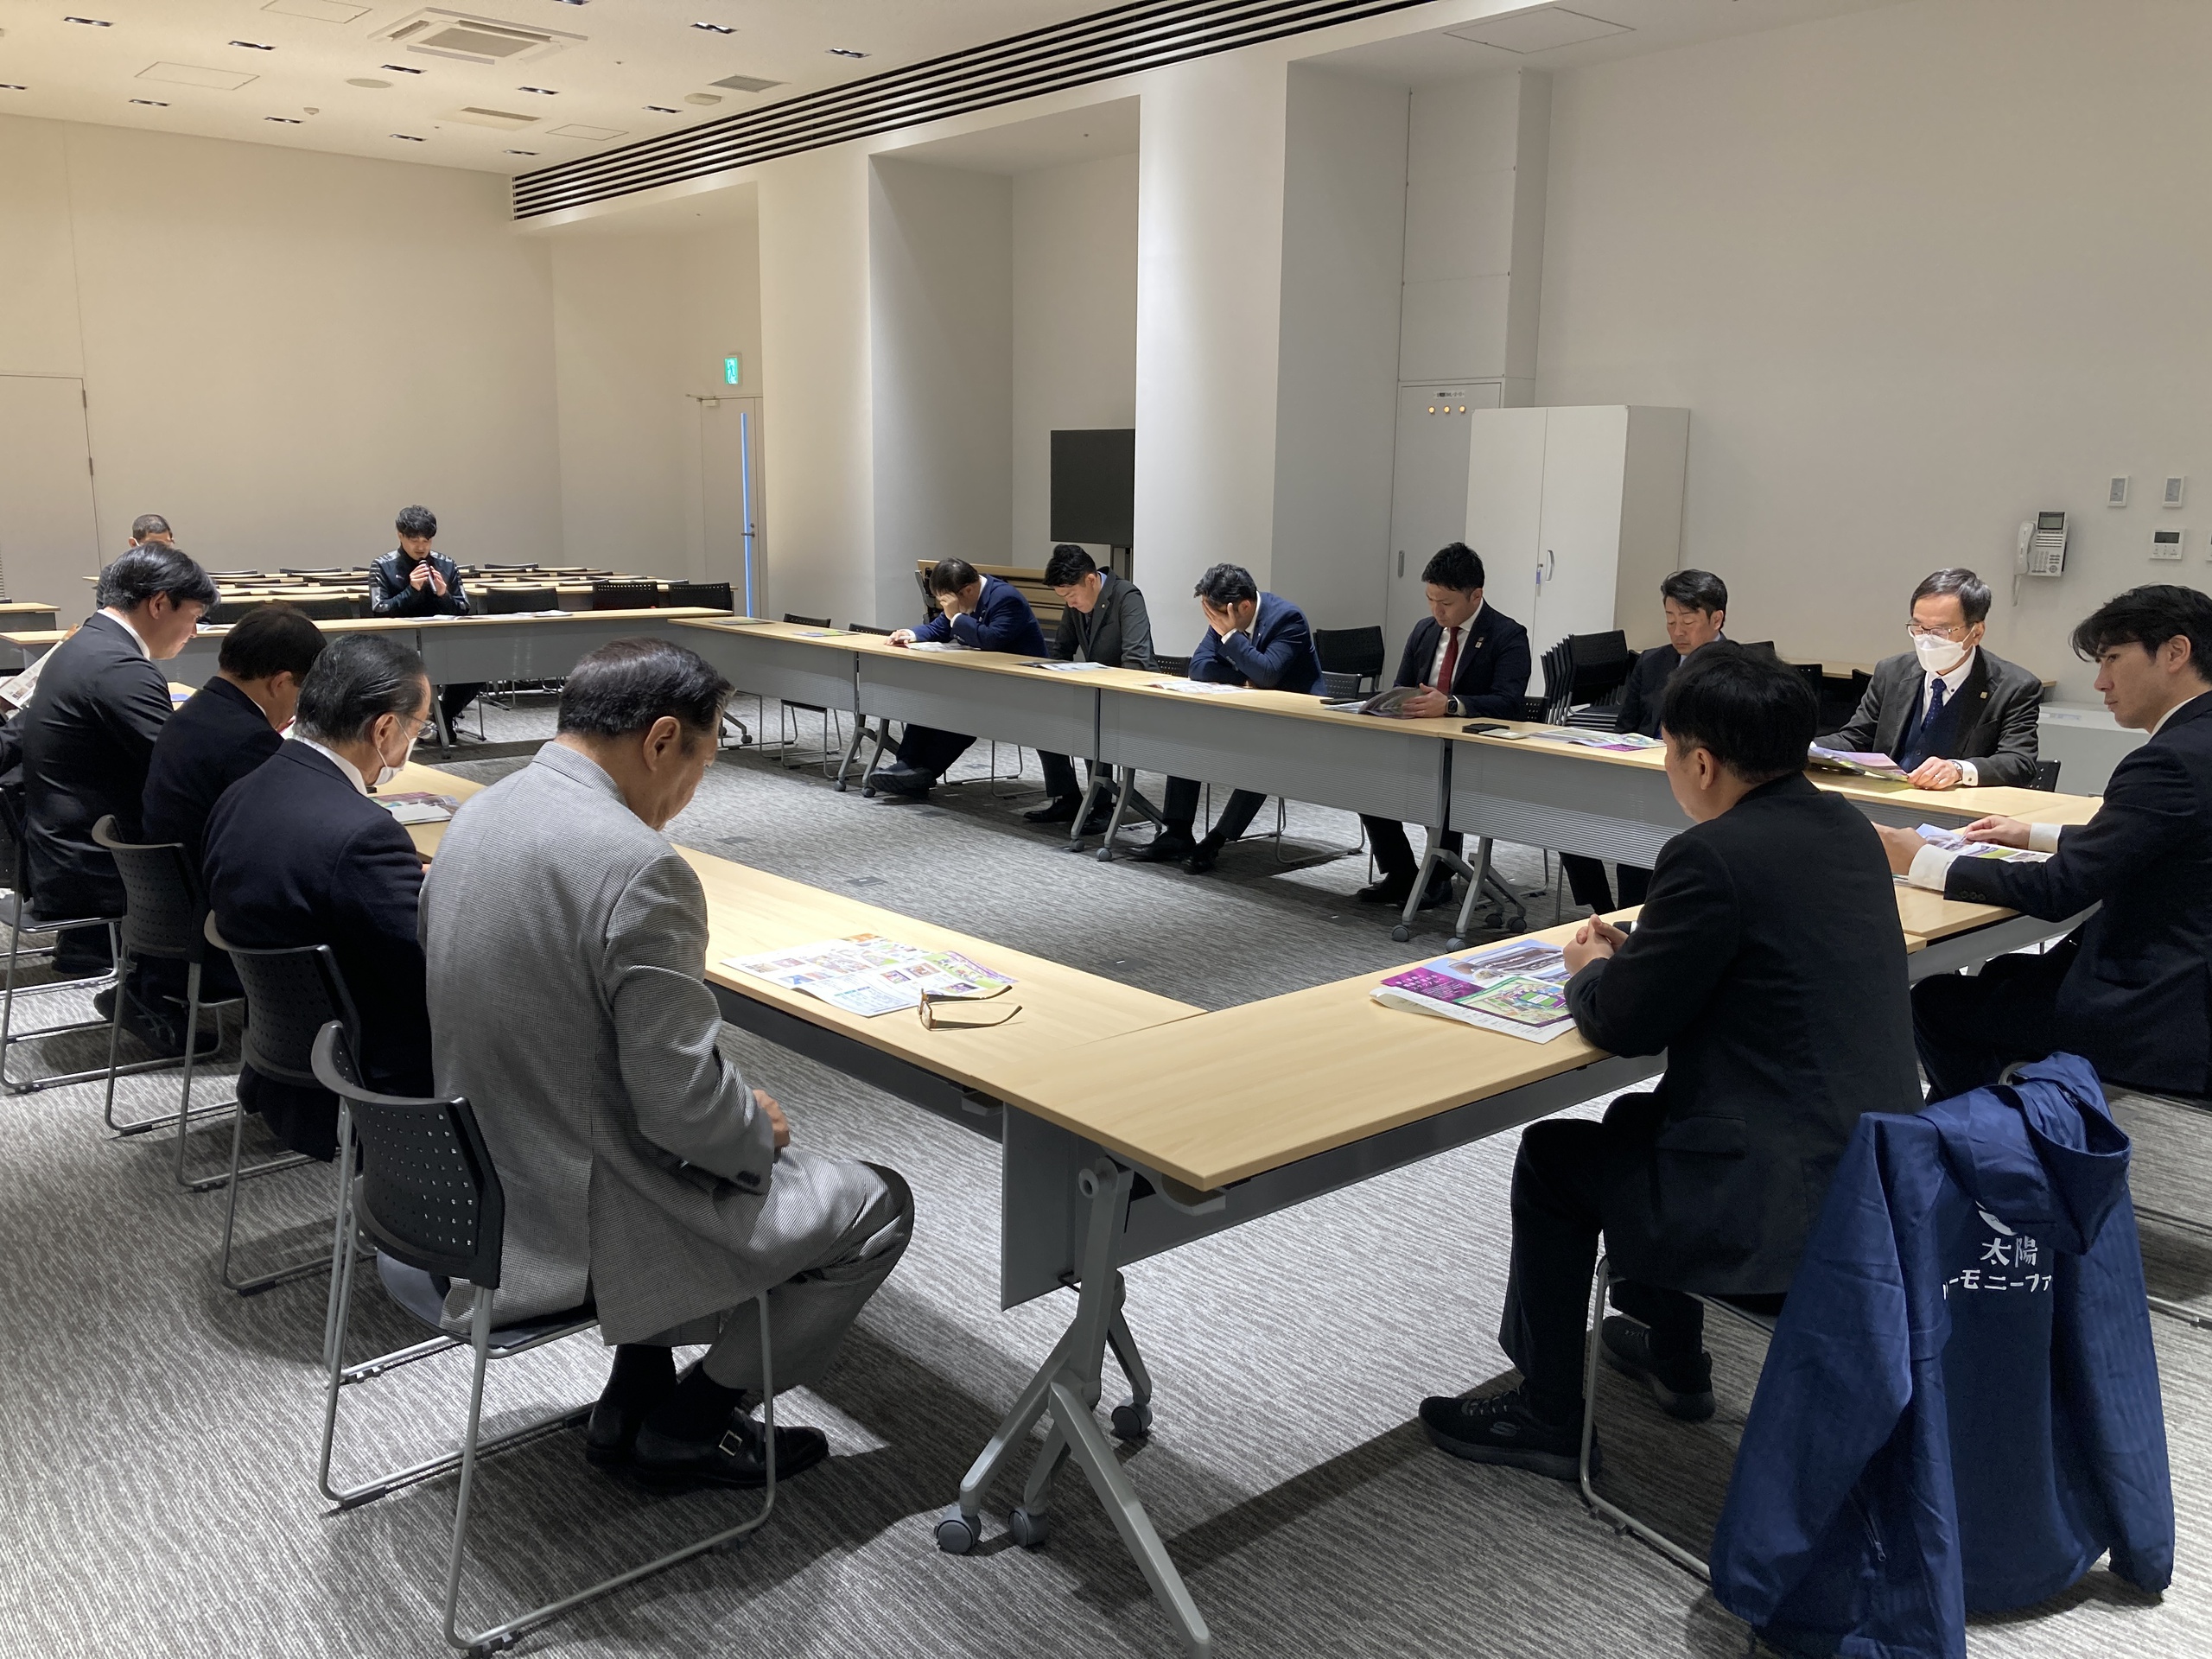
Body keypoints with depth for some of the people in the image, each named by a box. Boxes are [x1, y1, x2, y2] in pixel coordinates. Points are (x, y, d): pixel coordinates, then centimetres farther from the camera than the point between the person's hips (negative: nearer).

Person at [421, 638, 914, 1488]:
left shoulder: (479, 815, 2)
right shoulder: (641, 868, -27)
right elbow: (684, 1104, -25)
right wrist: (761, 1126, -2)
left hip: (483, 1179, 9)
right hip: (579, 1221, -9)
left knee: (735, 1134, 31)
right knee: (879, 1204, 7)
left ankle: (634, 1398, 31)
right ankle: (693, 1422, 19)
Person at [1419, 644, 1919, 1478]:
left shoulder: (1714, 854, -22)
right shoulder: (1845, 827, 6)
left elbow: (1624, 1023, -13)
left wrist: (1589, 971, 7)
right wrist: (1635, 952, 12)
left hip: (1792, 1200, -9)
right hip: (1878, 1168, 9)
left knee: (1551, 1157, 10)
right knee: (1638, 1119, 29)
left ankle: (1547, 1416, 23)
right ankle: (1670, 1354, 44)